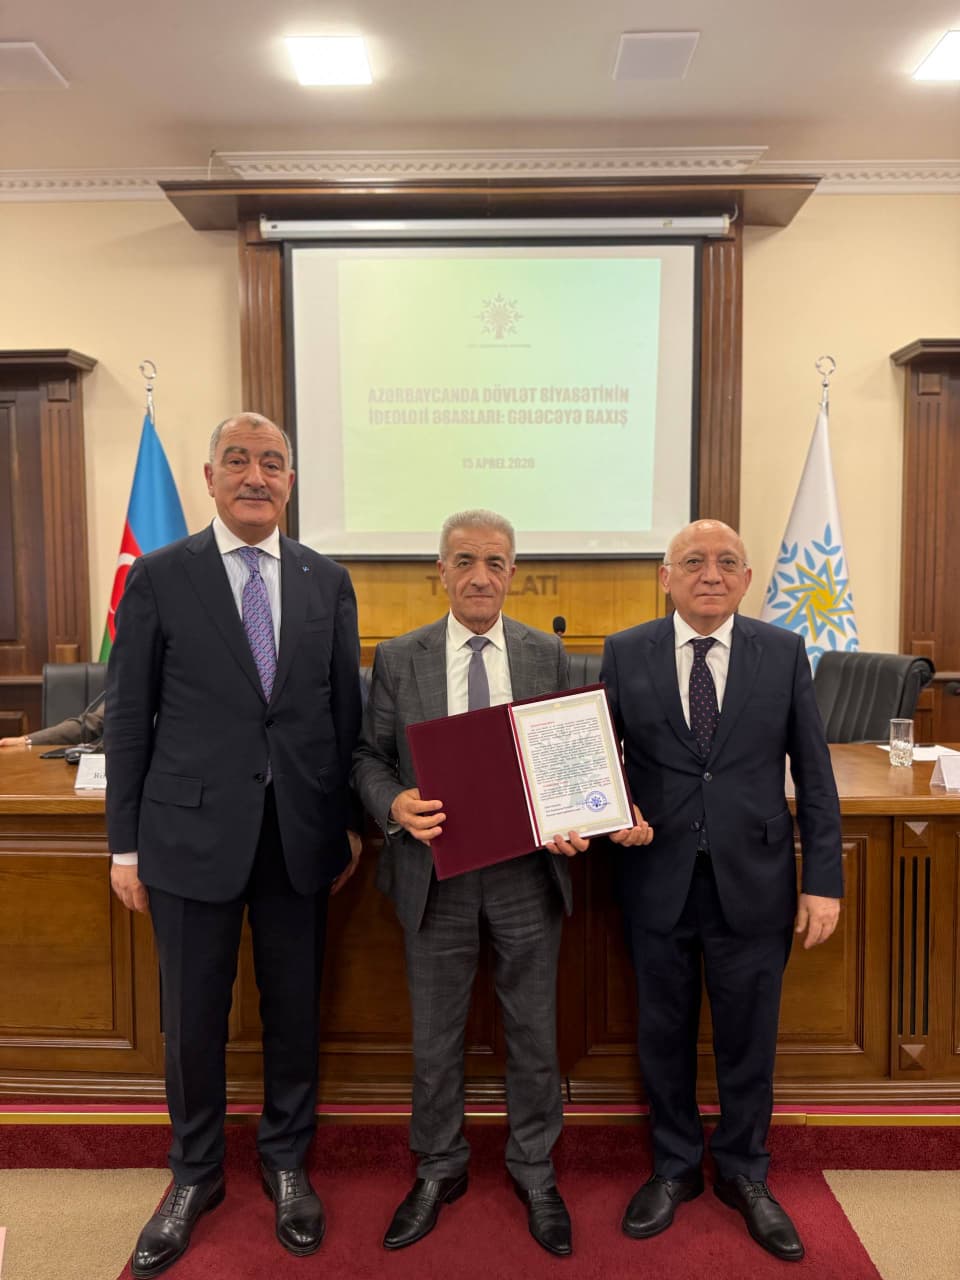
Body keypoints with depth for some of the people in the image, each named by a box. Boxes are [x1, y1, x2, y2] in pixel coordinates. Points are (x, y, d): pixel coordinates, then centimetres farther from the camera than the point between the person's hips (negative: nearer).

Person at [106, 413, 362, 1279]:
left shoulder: (328, 582, 4)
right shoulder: (159, 577, -2)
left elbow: (348, 711, 7)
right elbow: (129, 717, -1)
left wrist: (352, 823, 6)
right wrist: (126, 843, -1)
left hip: (301, 835, 2)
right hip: (193, 833, -1)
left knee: (295, 1010, 15)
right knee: (194, 1020, 12)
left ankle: (287, 1164, 38)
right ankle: (195, 1177, 37)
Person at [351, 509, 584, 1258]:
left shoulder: (548, 655, 1)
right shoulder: (398, 658, -1)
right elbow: (371, 757, 2)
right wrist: (394, 805, -18)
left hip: (528, 873, 1)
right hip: (437, 872, 0)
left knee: (534, 1032, 15)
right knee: (435, 1035, 15)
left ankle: (534, 1170, 38)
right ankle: (439, 1170, 39)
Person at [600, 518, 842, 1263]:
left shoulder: (784, 652, -1)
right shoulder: (626, 653, -2)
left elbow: (814, 774, 0)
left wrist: (824, 880, -3)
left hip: (753, 879, 0)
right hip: (659, 877, 0)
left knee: (748, 1036, 14)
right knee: (664, 1033, 15)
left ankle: (745, 1174, 39)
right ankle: (675, 1168, 39)